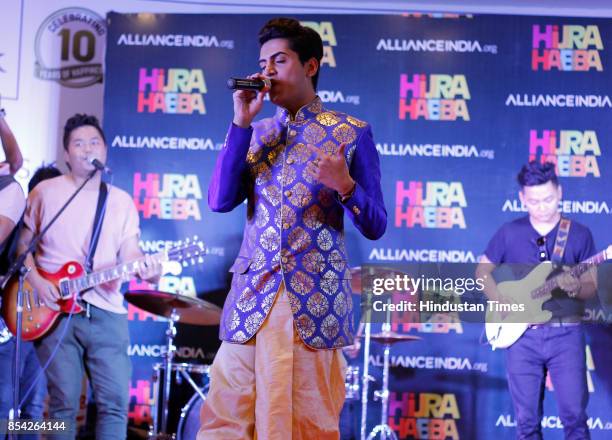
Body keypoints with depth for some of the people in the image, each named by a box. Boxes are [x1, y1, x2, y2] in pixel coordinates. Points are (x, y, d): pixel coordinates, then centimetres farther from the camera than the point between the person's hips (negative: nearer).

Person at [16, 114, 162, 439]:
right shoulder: (45, 192, 6)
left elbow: (129, 251, 4)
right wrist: (35, 281, -8)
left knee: (115, 401, -4)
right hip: (54, 310, -2)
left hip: (106, 312, 2)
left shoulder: (121, 201, 13)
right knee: (64, 403, -3)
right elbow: (23, 243, 8)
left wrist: (142, 267, -19)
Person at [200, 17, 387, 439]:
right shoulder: (255, 133, 14)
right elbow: (220, 201, -1)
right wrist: (241, 123, -4)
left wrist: (345, 186, -21)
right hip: (251, 296, 3)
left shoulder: (351, 132, 2)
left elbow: (375, 227, 0)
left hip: (316, 301, -3)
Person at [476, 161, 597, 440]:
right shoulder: (509, 233, 4)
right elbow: (482, 271, 14)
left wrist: (576, 288, -21)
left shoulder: (580, 234, 1)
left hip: (566, 333, -1)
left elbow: (591, 287, 2)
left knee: (574, 415, -8)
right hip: (522, 334, 1)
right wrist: (500, 300, -4)